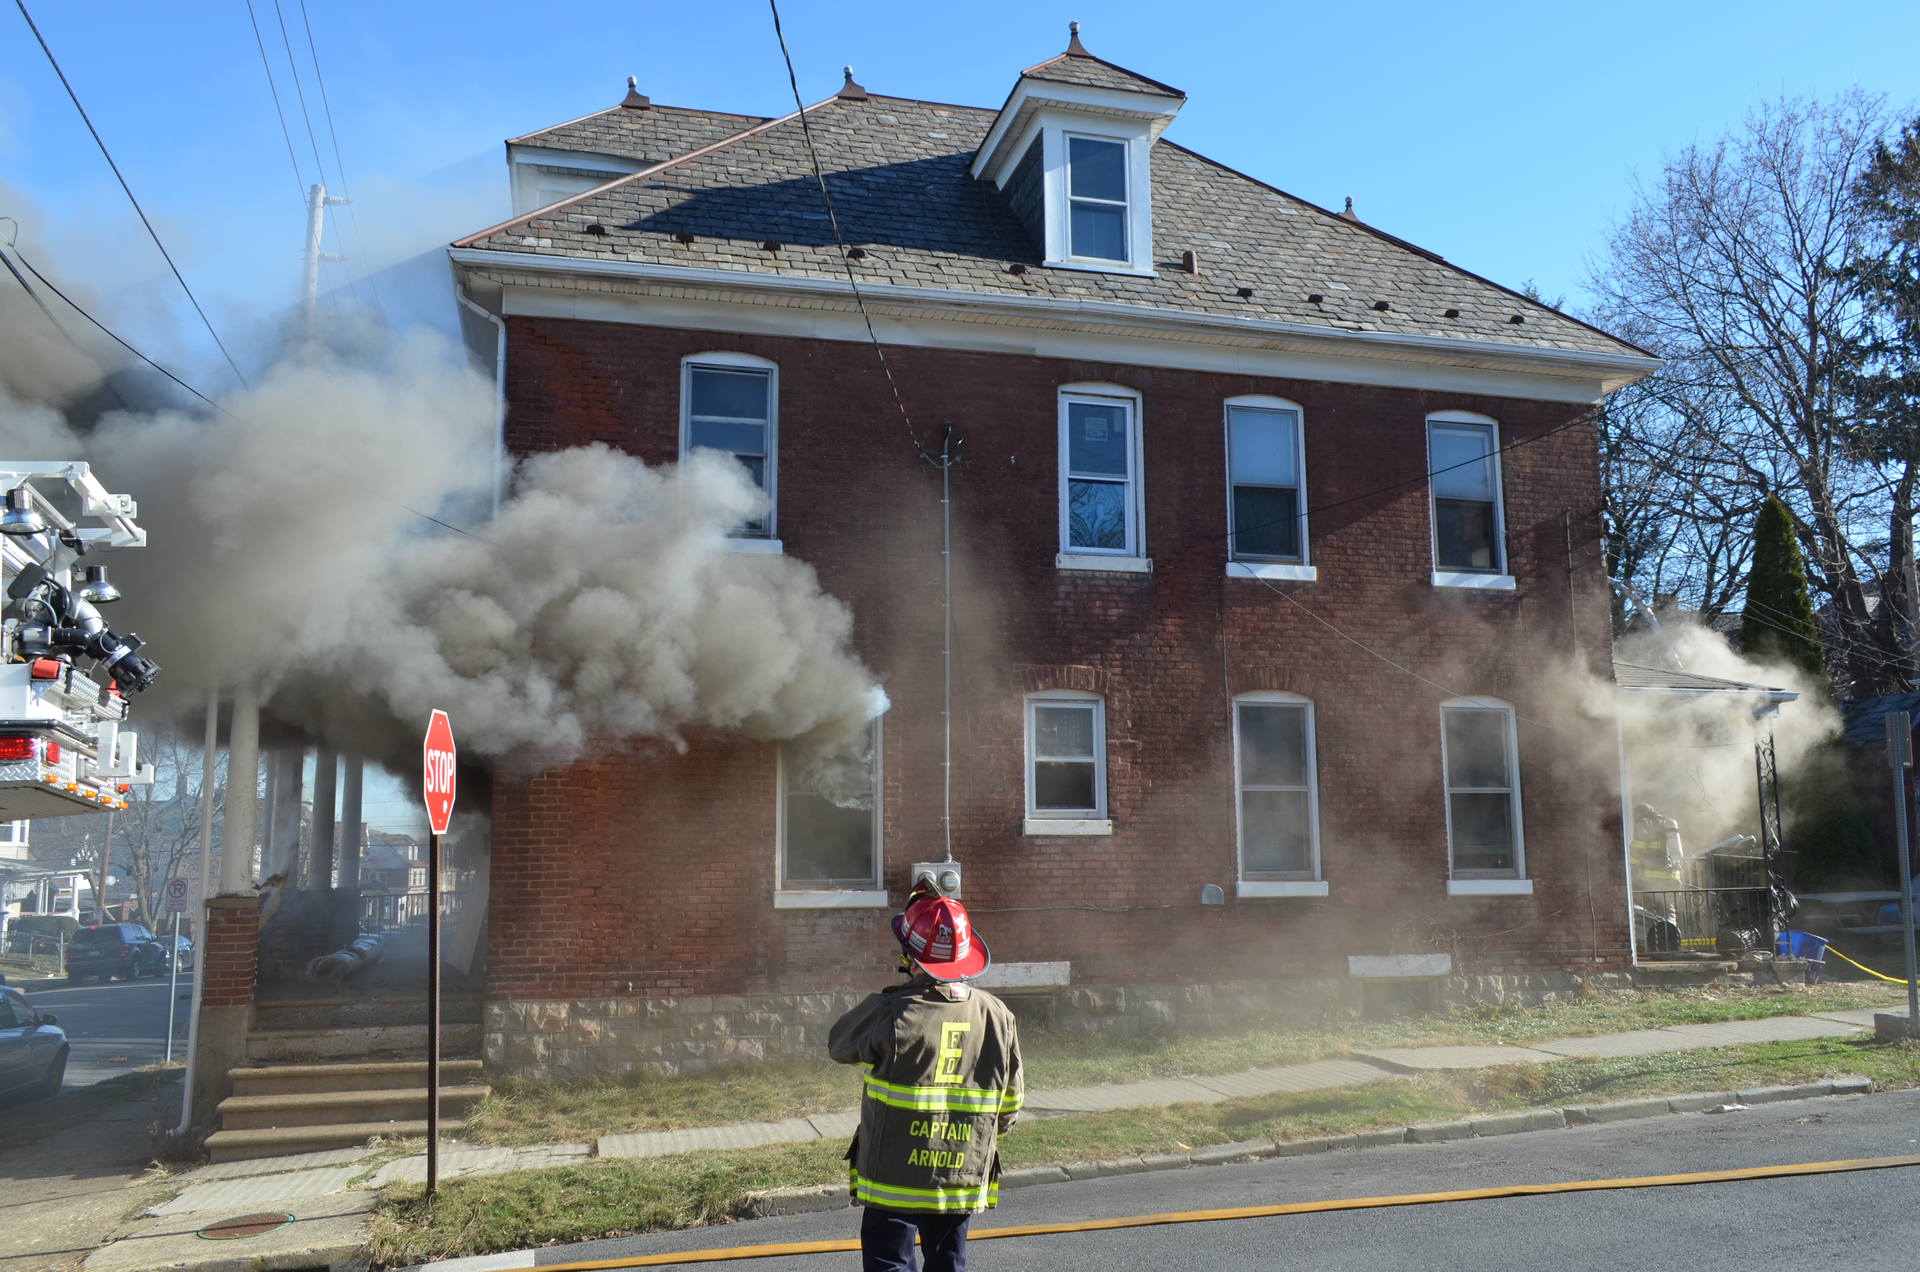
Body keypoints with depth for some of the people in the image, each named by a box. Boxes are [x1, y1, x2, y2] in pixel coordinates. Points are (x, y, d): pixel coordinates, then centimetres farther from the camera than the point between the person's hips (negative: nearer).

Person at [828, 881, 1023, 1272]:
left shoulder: (888, 1013, -21)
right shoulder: (997, 1016, -6)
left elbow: (838, 1044, 0)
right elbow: (1010, 1106, 3)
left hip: (894, 1181, -4)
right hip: (964, 1178, 4)